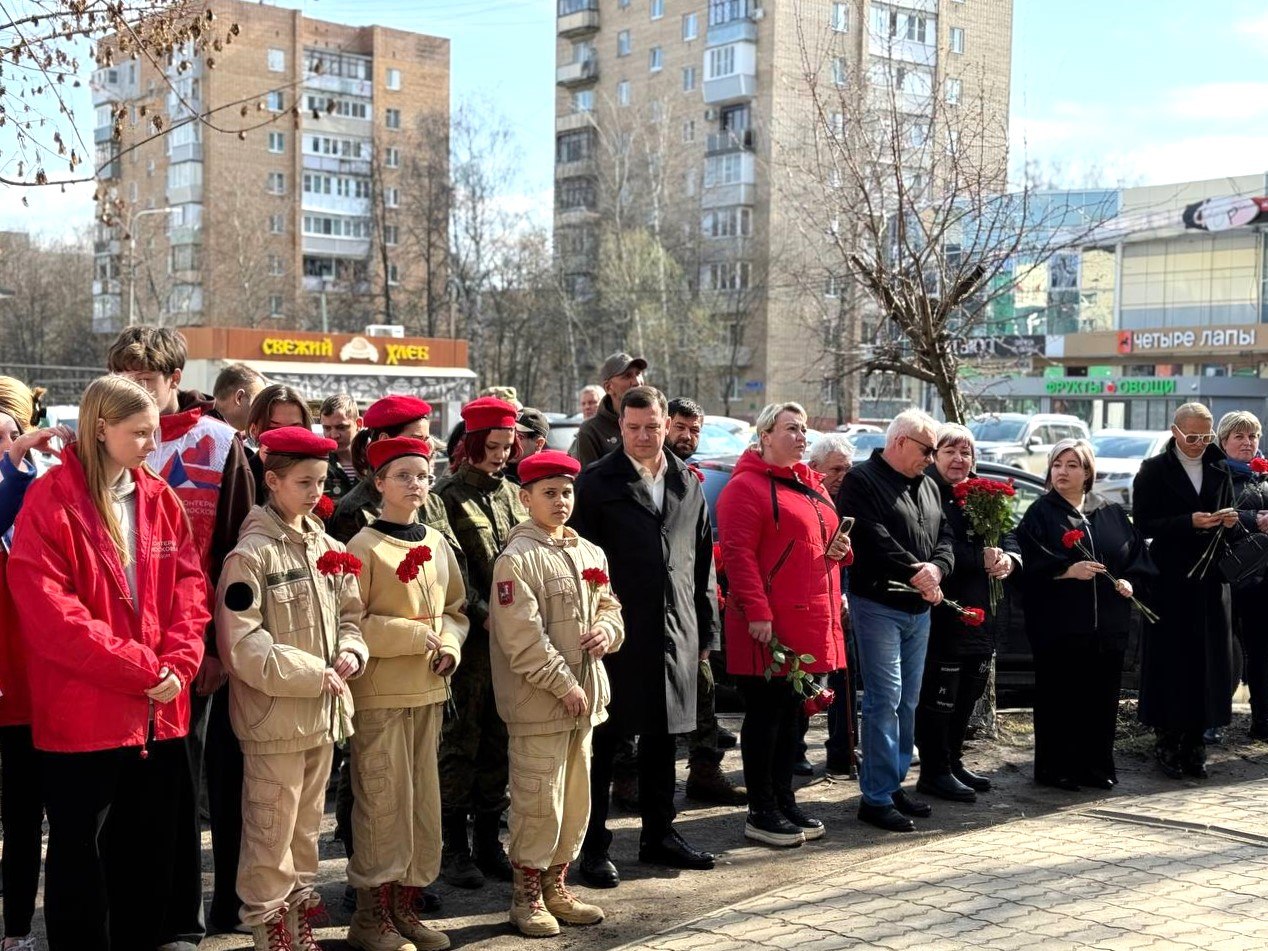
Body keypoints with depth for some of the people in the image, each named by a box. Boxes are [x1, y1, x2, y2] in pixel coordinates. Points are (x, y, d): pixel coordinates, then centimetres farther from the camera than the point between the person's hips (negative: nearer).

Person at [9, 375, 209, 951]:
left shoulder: (160, 499, 8)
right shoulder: (49, 503, -10)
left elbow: (189, 587, 6)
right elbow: (47, 610, -17)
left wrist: (177, 664, -11)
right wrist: (142, 668, -19)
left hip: (159, 708, 5)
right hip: (81, 710, -5)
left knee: (154, 844, 15)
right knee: (81, 851, 7)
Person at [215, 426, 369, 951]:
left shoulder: (329, 548, 9)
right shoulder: (251, 553, -13)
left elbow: (349, 615, 16)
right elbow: (241, 642, -18)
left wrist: (350, 654, -5)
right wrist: (310, 672, -17)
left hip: (323, 710, 7)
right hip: (274, 712, -7)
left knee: (307, 823, 18)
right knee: (271, 828, 3)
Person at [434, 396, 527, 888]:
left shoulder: (513, 494, 14)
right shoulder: (449, 496, -4)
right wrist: (482, 615, -16)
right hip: (469, 638, -5)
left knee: (499, 741, 10)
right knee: (461, 740, 1)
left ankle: (489, 841, 20)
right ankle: (454, 847, 10)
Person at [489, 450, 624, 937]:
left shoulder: (589, 553, 10)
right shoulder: (517, 559, -12)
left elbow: (608, 605, 19)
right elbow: (523, 637, -17)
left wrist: (608, 629, -4)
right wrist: (563, 685, -18)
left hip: (583, 696, 7)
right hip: (537, 700, -7)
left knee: (576, 797, 14)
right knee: (539, 800, -1)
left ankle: (555, 886, 28)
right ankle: (527, 895, 13)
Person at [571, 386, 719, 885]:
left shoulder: (687, 484, 10)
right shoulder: (596, 482, -4)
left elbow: (703, 560, 14)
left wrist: (706, 627, 11)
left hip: (674, 632, 5)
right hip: (616, 633, -4)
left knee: (662, 737, 15)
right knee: (604, 741, 3)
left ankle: (659, 833, 28)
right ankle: (593, 845, 12)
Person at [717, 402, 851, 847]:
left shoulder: (812, 486, 17)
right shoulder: (745, 487, -10)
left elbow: (821, 541, 29)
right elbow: (738, 553, -17)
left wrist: (838, 549, 5)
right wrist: (756, 612, -22)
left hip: (811, 623, 9)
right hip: (770, 626, -8)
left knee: (792, 713, 15)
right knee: (765, 714, -1)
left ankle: (785, 801, 25)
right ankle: (760, 813, 7)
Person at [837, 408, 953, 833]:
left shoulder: (928, 487, 17)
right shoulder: (862, 481, -8)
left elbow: (945, 536, 13)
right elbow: (874, 540, -18)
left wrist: (936, 568, -8)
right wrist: (914, 573, -15)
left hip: (919, 608, 8)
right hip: (878, 605, -8)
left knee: (908, 702, 12)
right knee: (885, 700, -9)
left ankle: (894, 784, 22)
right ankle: (877, 797, -5)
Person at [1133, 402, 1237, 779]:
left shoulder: (1219, 470, 12)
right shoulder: (1154, 471, -2)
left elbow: (1228, 515, 19)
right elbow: (1143, 524, -7)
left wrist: (1229, 519, -4)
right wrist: (1189, 522, -18)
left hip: (1210, 579, 4)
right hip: (1171, 581, -4)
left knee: (1207, 660, 2)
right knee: (1170, 660, -3)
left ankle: (1194, 742, 9)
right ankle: (1167, 741, 5)